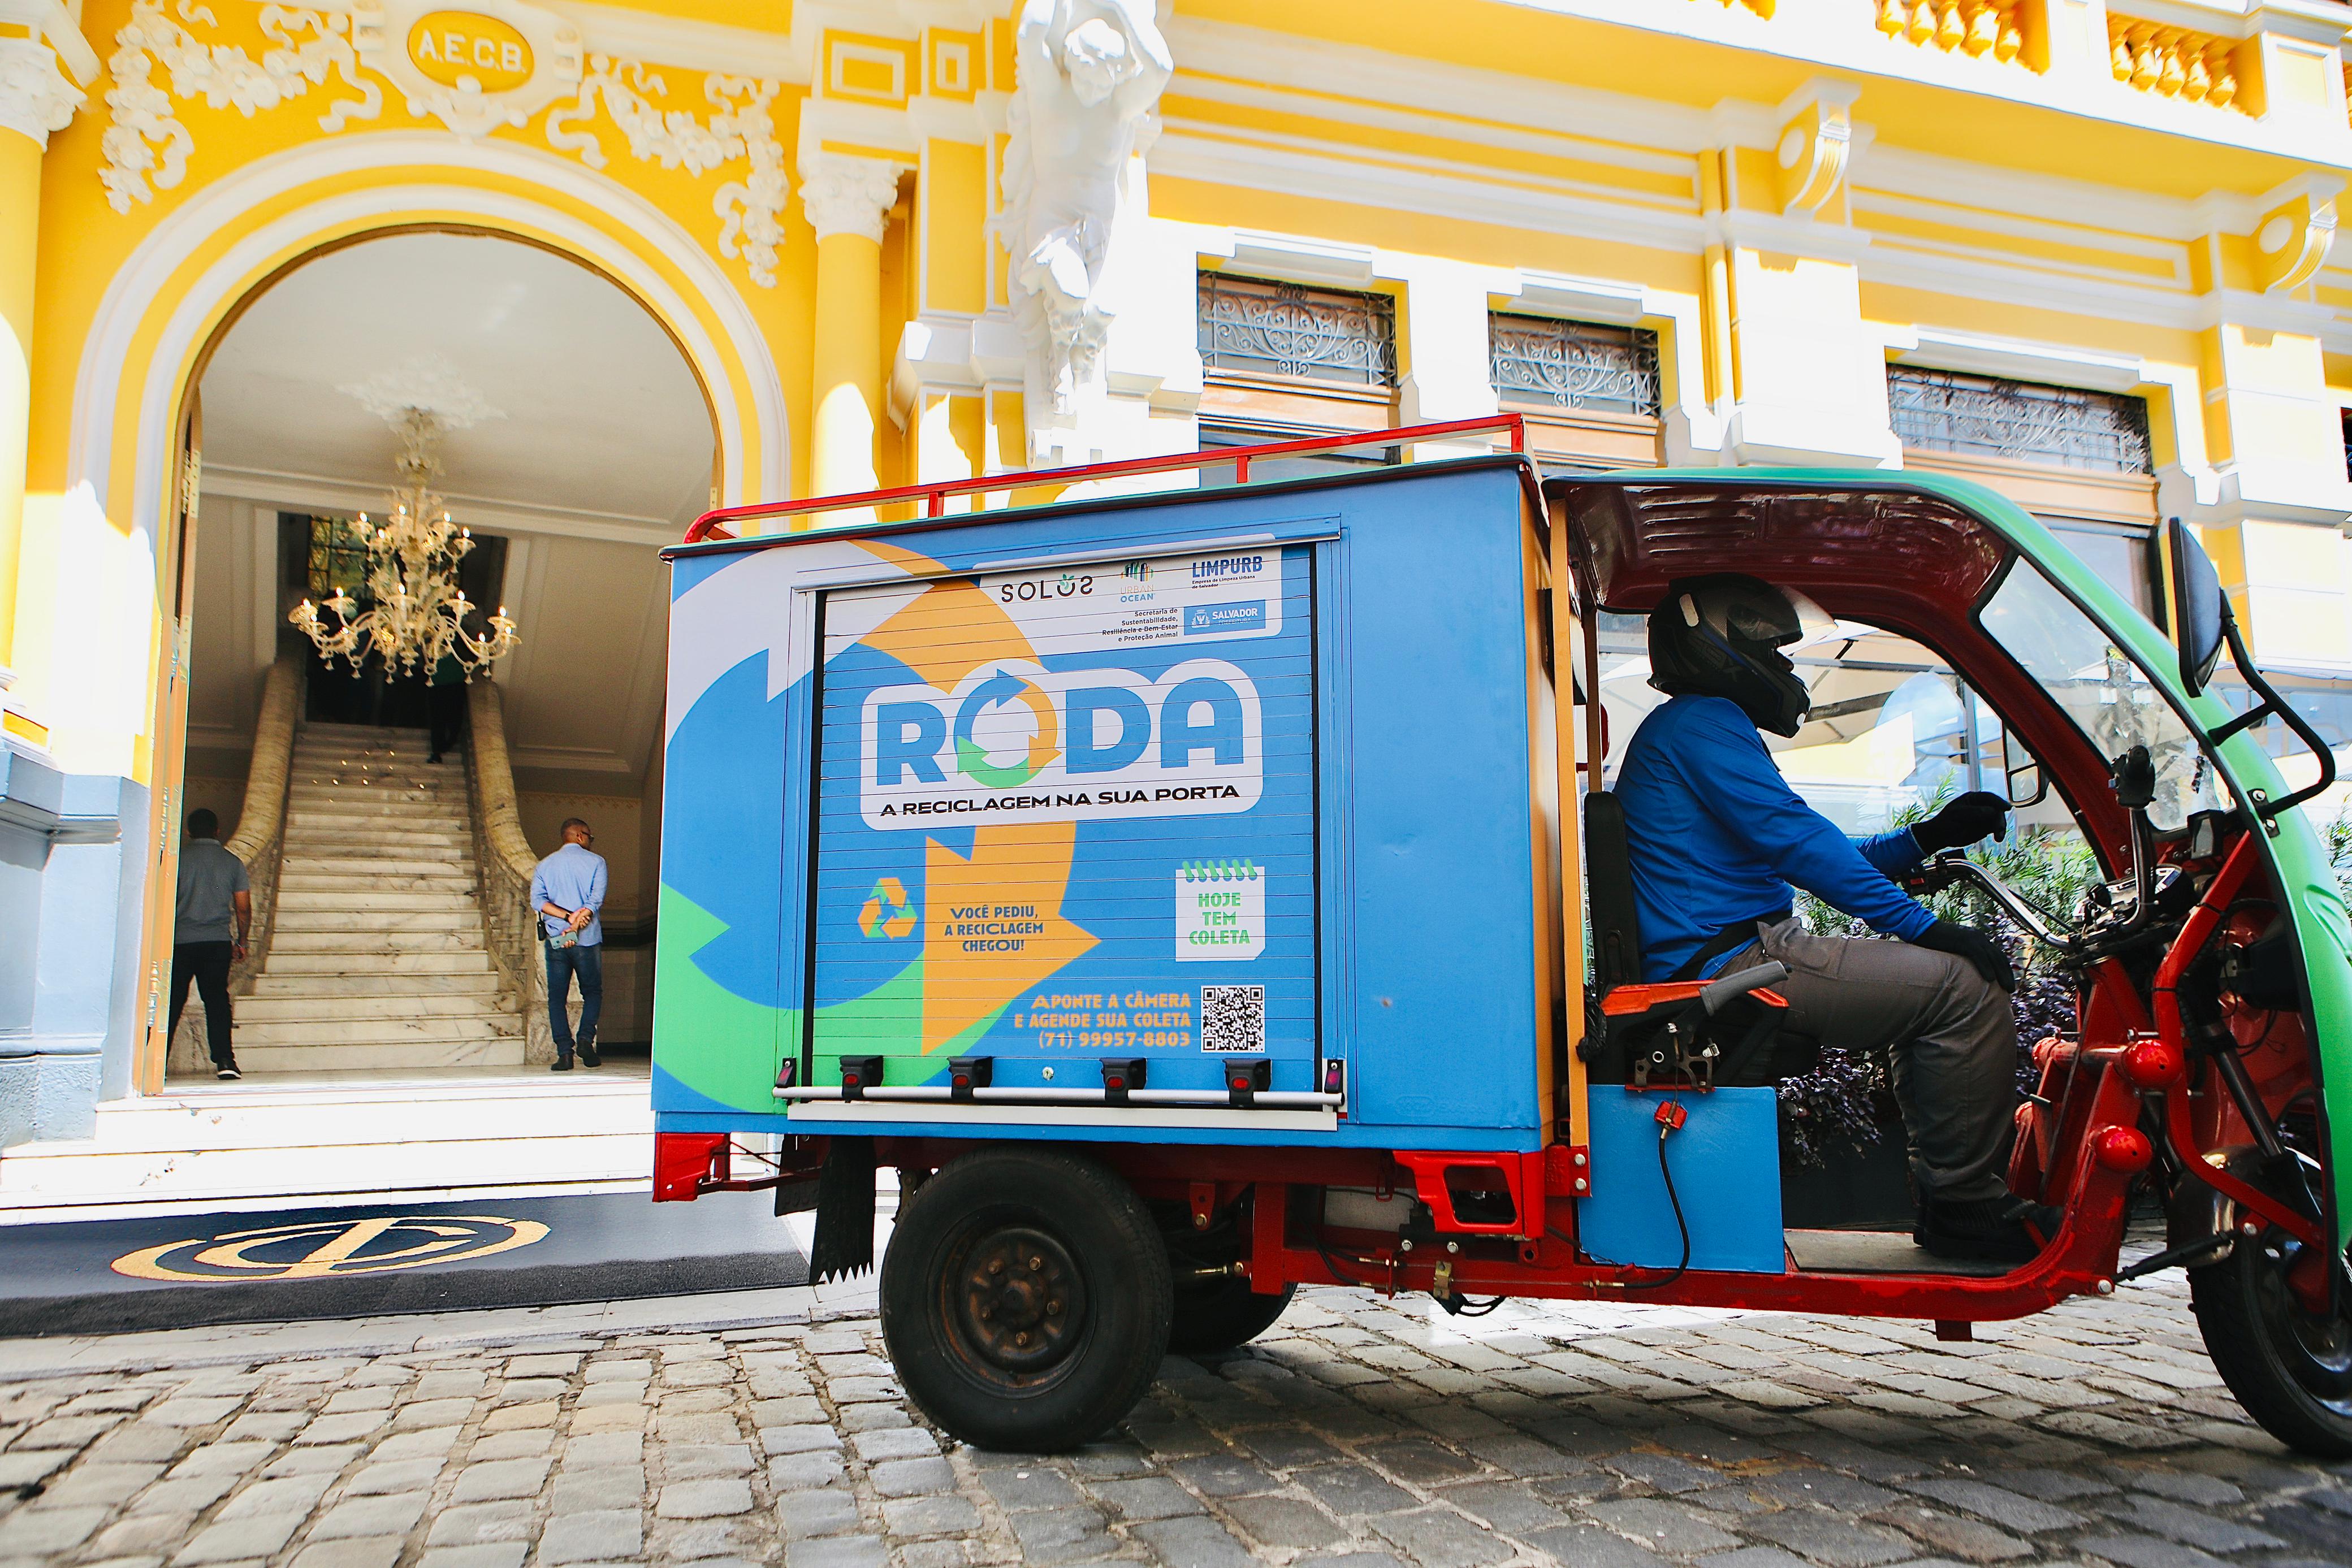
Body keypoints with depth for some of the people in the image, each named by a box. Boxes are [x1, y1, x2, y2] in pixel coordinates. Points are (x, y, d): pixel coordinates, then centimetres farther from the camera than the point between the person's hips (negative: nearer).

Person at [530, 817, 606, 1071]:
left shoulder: (545, 865, 11)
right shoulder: (595, 862, 1)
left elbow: (537, 900, -4)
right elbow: (596, 900, -12)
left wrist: (568, 916, -12)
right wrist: (575, 924, -15)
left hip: (555, 939, 2)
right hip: (588, 939, -2)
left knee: (557, 998, 5)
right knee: (592, 992, 14)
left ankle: (564, 1053, -4)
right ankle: (586, 1039, -5)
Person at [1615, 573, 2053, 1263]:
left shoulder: (1693, 726, 26)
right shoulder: (1701, 721, -8)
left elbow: (1803, 856, 26)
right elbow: (1794, 840, -18)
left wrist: (1928, 837, 18)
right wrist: (1923, 926, -17)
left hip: (1718, 964, 11)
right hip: (1731, 964, -11)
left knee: (1927, 981, 22)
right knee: (1964, 987, -14)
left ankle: (1947, 1188, 17)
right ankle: (1963, 1206, -4)